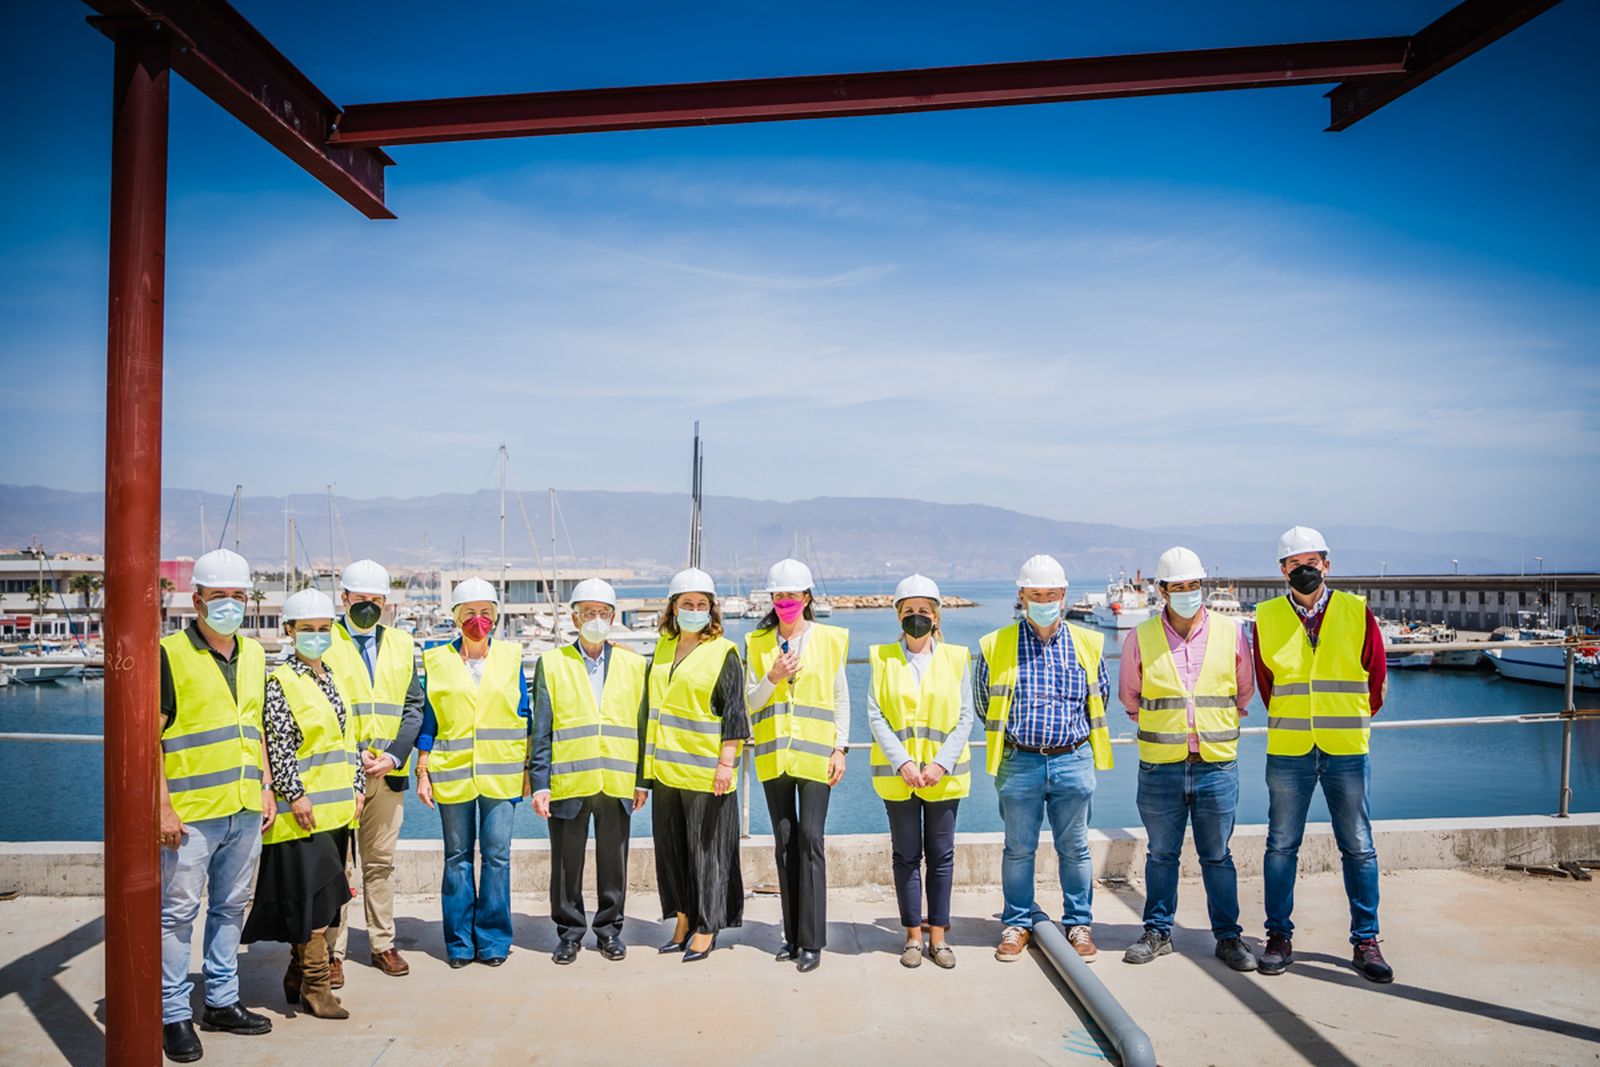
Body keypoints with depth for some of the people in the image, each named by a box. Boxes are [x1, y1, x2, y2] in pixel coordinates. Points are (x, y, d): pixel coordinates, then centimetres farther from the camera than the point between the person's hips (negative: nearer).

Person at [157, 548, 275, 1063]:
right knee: (178, 912, 2)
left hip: (245, 810, 6)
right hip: (190, 812, -6)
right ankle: (175, 1015, 15)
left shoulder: (253, 654, 11)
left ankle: (221, 1002, 27)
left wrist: (265, 787, 12)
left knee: (230, 908, 15)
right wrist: (162, 806, -15)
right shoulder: (169, 654, -8)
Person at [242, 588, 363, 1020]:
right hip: (304, 810, -8)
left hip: (338, 809, 8)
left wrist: (357, 788, 12)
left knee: (326, 898, 13)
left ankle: (298, 977, 27)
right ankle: (315, 985, 5)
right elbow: (278, 748, -14)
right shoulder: (280, 683, -9)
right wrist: (296, 795, -18)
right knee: (313, 898, -5)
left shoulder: (334, 681, 14)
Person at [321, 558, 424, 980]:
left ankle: (382, 944, 21)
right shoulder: (324, 643, 0)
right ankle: (332, 951, 13)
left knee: (380, 862, 11)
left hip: (388, 772, 3)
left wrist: (393, 756, -6)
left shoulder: (402, 645, 11)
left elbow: (413, 708, 8)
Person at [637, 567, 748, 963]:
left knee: (706, 849, 2)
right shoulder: (663, 648, 12)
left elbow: (734, 713, -8)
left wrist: (726, 761, -17)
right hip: (666, 769, 6)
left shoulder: (723, 652, -6)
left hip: (705, 771, -6)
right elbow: (650, 710, 17)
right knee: (671, 848, 11)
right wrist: (644, 775, 16)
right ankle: (682, 924, 24)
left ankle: (706, 930, 13)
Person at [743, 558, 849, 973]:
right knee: (785, 842, 9)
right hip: (773, 754, 3)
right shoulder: (757, 642, 7)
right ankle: (792, 934, 20)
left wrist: (840, 748, -1)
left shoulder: (829, 639, 2)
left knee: (810, 840, -8)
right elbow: (751, 703, 5)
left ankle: (811, 940, 0)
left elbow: (841, 698, 6)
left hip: (815, 752, -3)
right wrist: (772, 678, -14)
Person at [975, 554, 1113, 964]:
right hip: (1019, 762, -1)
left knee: (1075, 849, 10)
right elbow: (983, 700, 12)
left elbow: (1100, 696, 18)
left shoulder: (1087, 644, 4)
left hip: (1073, 761, 1)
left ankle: (1078, 923, 25)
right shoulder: (997, 646, 0)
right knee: (1018, 849, 9)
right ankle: (1017, 923, 23)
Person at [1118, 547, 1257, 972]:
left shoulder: (1232, 633, 1)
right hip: (1159, 766, 0)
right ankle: (1158, 932, 24)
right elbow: (1129, 696, 13)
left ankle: (1228, 936, 24)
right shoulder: (1141, 638, -1)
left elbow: (1244, 692, 14)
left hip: (1217, 765, 0)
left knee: (1217, 856, 10)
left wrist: (1216, 725, 12)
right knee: (1161, 854, 11)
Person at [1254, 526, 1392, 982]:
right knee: (1282, 846, 7)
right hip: (1287, 752, 0)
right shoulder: (1266, 617, 0)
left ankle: (1366, 941, 20)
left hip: (1347, 751, 0)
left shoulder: (1357, 612, -1)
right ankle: (1279, 937, 18)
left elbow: (1377, 678, 8)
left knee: (1358, 848, 7)